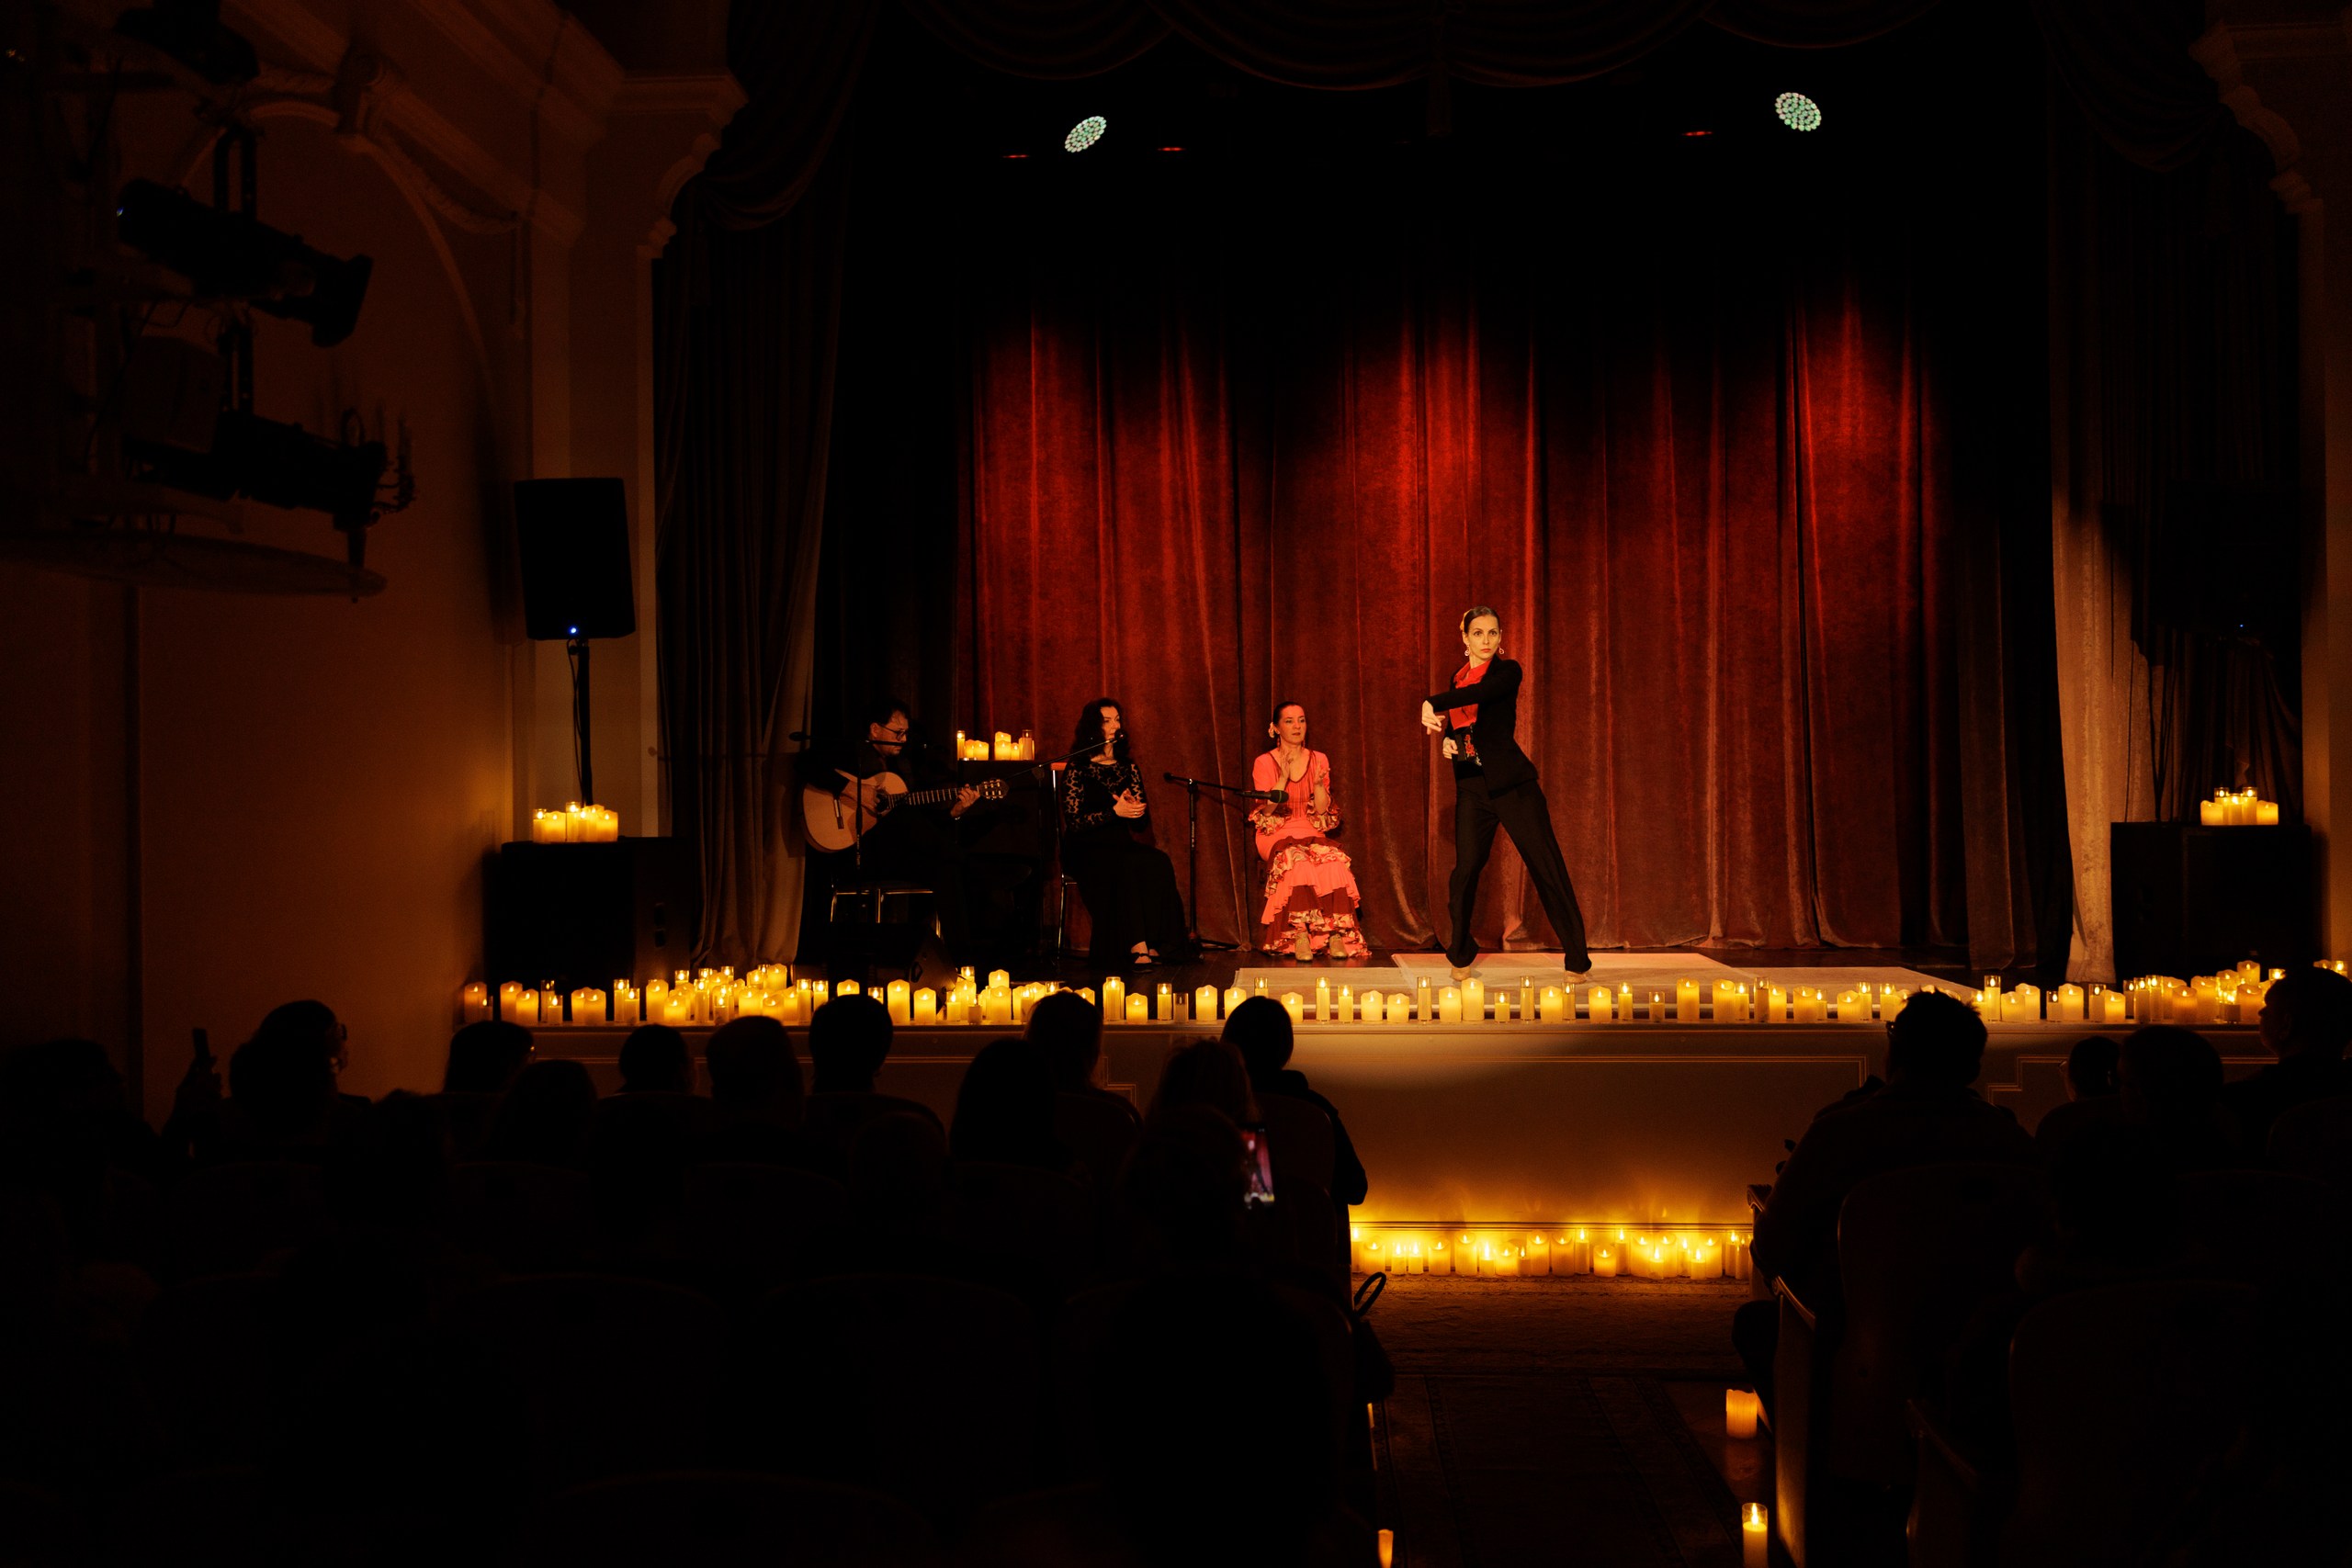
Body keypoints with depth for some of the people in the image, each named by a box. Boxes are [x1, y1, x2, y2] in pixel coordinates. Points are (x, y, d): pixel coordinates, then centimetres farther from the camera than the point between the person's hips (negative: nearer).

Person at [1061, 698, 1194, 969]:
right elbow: (1074, 822, -8)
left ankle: (1154, 946, -33)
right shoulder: (1078, 769, 1)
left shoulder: (1128, 768, 17)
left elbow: (1142, 824, 15)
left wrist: (1134, 809, -8)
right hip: (1086, 850, -5)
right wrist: (1115, 811, -16)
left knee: (1158, 863, -29)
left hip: (1122, 846, 5)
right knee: (1126, 867, -37)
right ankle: (1138, 948, -39)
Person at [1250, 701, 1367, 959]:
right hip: (1277, 835, -2)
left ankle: (1336, 935, -30)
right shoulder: (1264, 763, 3)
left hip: (1312, 834, 2)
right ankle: (1300, 935, -33)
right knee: (1298, 861, -36)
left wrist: (1319, 785, -14)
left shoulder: (1319, 760, 11)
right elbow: (1266, 809, -7)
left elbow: (1322, 811, 5)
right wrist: (1284, 777, -17)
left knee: (1336, 861, -31)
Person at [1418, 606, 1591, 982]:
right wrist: (1448, 740, 0)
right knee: (1465, 869, -7)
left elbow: (1479, 693, -23)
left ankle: (1577, 960, 5)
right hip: (1472, 786, 4)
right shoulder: (1458, 679, 13)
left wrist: (1433, 703, -26)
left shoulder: (1508, 671, -2)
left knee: (1547, 868, -4)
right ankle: (1461, 955, 12)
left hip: (1513, 784, -4)